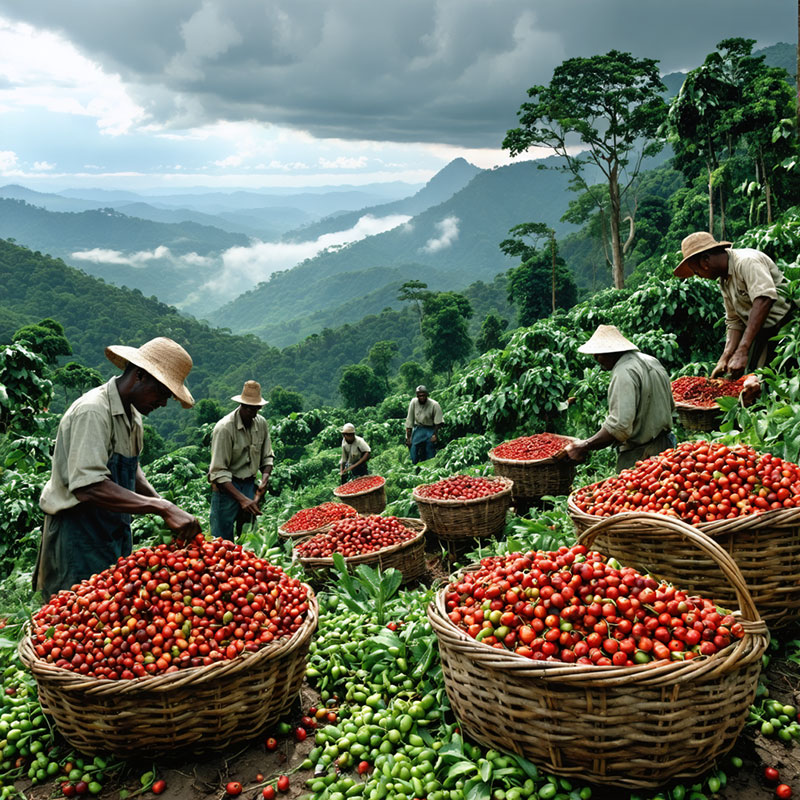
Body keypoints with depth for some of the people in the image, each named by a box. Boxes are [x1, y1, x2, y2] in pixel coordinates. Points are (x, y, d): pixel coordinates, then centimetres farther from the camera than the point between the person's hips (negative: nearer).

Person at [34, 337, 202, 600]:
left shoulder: (132, 415, 8)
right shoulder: (92, 411, -21)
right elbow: (88, 486, -32)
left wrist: (166, 507, 1)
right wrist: (163, 508, -34)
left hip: (116, 534, 9)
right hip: (79, 538, -9)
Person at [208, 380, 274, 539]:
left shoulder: (262, 424, 0)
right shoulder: (225, 428, -18)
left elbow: (267, 457, 11)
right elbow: (219, 472, -20)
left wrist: (265, 479, -11)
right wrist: (241, 499, -29)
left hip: (249, 485, 5)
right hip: (227, 486, -5)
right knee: (222, 539, -5)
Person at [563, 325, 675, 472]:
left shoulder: (624, 373, -21)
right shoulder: (652, 361, 10)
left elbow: (620, 426, -29)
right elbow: (670, 405, 20)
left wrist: (583, 447, -23)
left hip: (639, 456, -10)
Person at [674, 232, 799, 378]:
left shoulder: (747, 261, -16)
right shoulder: (724, 280, 13)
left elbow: (764, 300, -31)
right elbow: (734, 321, 13)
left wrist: (742, 351, -34)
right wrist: (725, 358, -3)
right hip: (763, 334, 8)